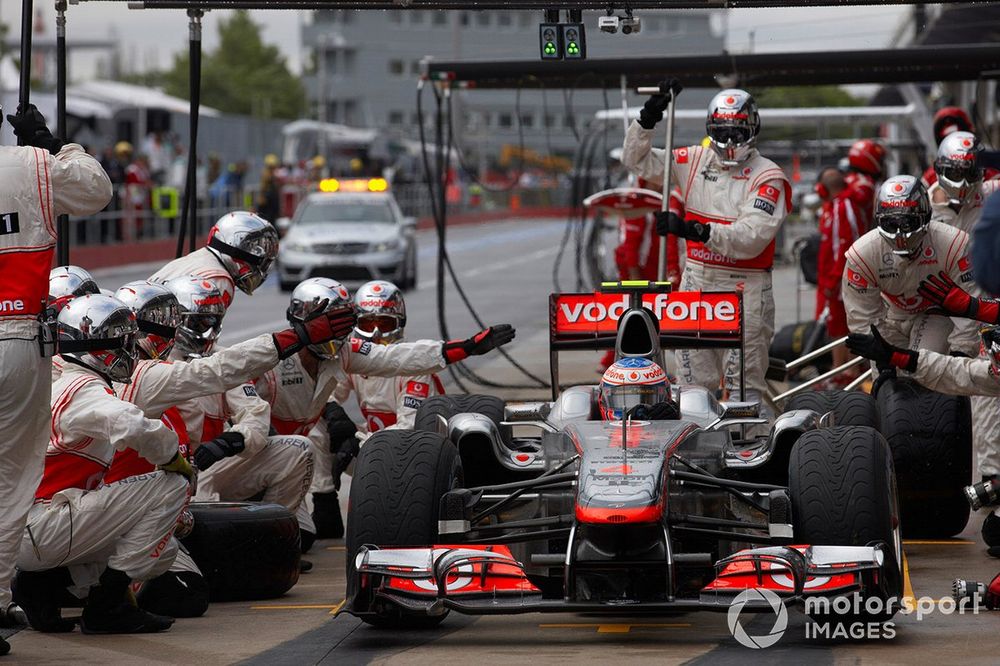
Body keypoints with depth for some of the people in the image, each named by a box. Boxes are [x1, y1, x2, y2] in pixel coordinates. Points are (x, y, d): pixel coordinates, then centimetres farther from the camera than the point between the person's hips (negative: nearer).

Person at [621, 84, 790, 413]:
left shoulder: (768, 177, -8)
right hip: (696, 280, 5)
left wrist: (698, 231, -30)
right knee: (694, 380, 7)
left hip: (744, 287, -5)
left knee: (744, 385, -5)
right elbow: (637, 161, 13)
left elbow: (752, 238, -21)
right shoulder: (695, 161, 8)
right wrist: (648, 118, -2)